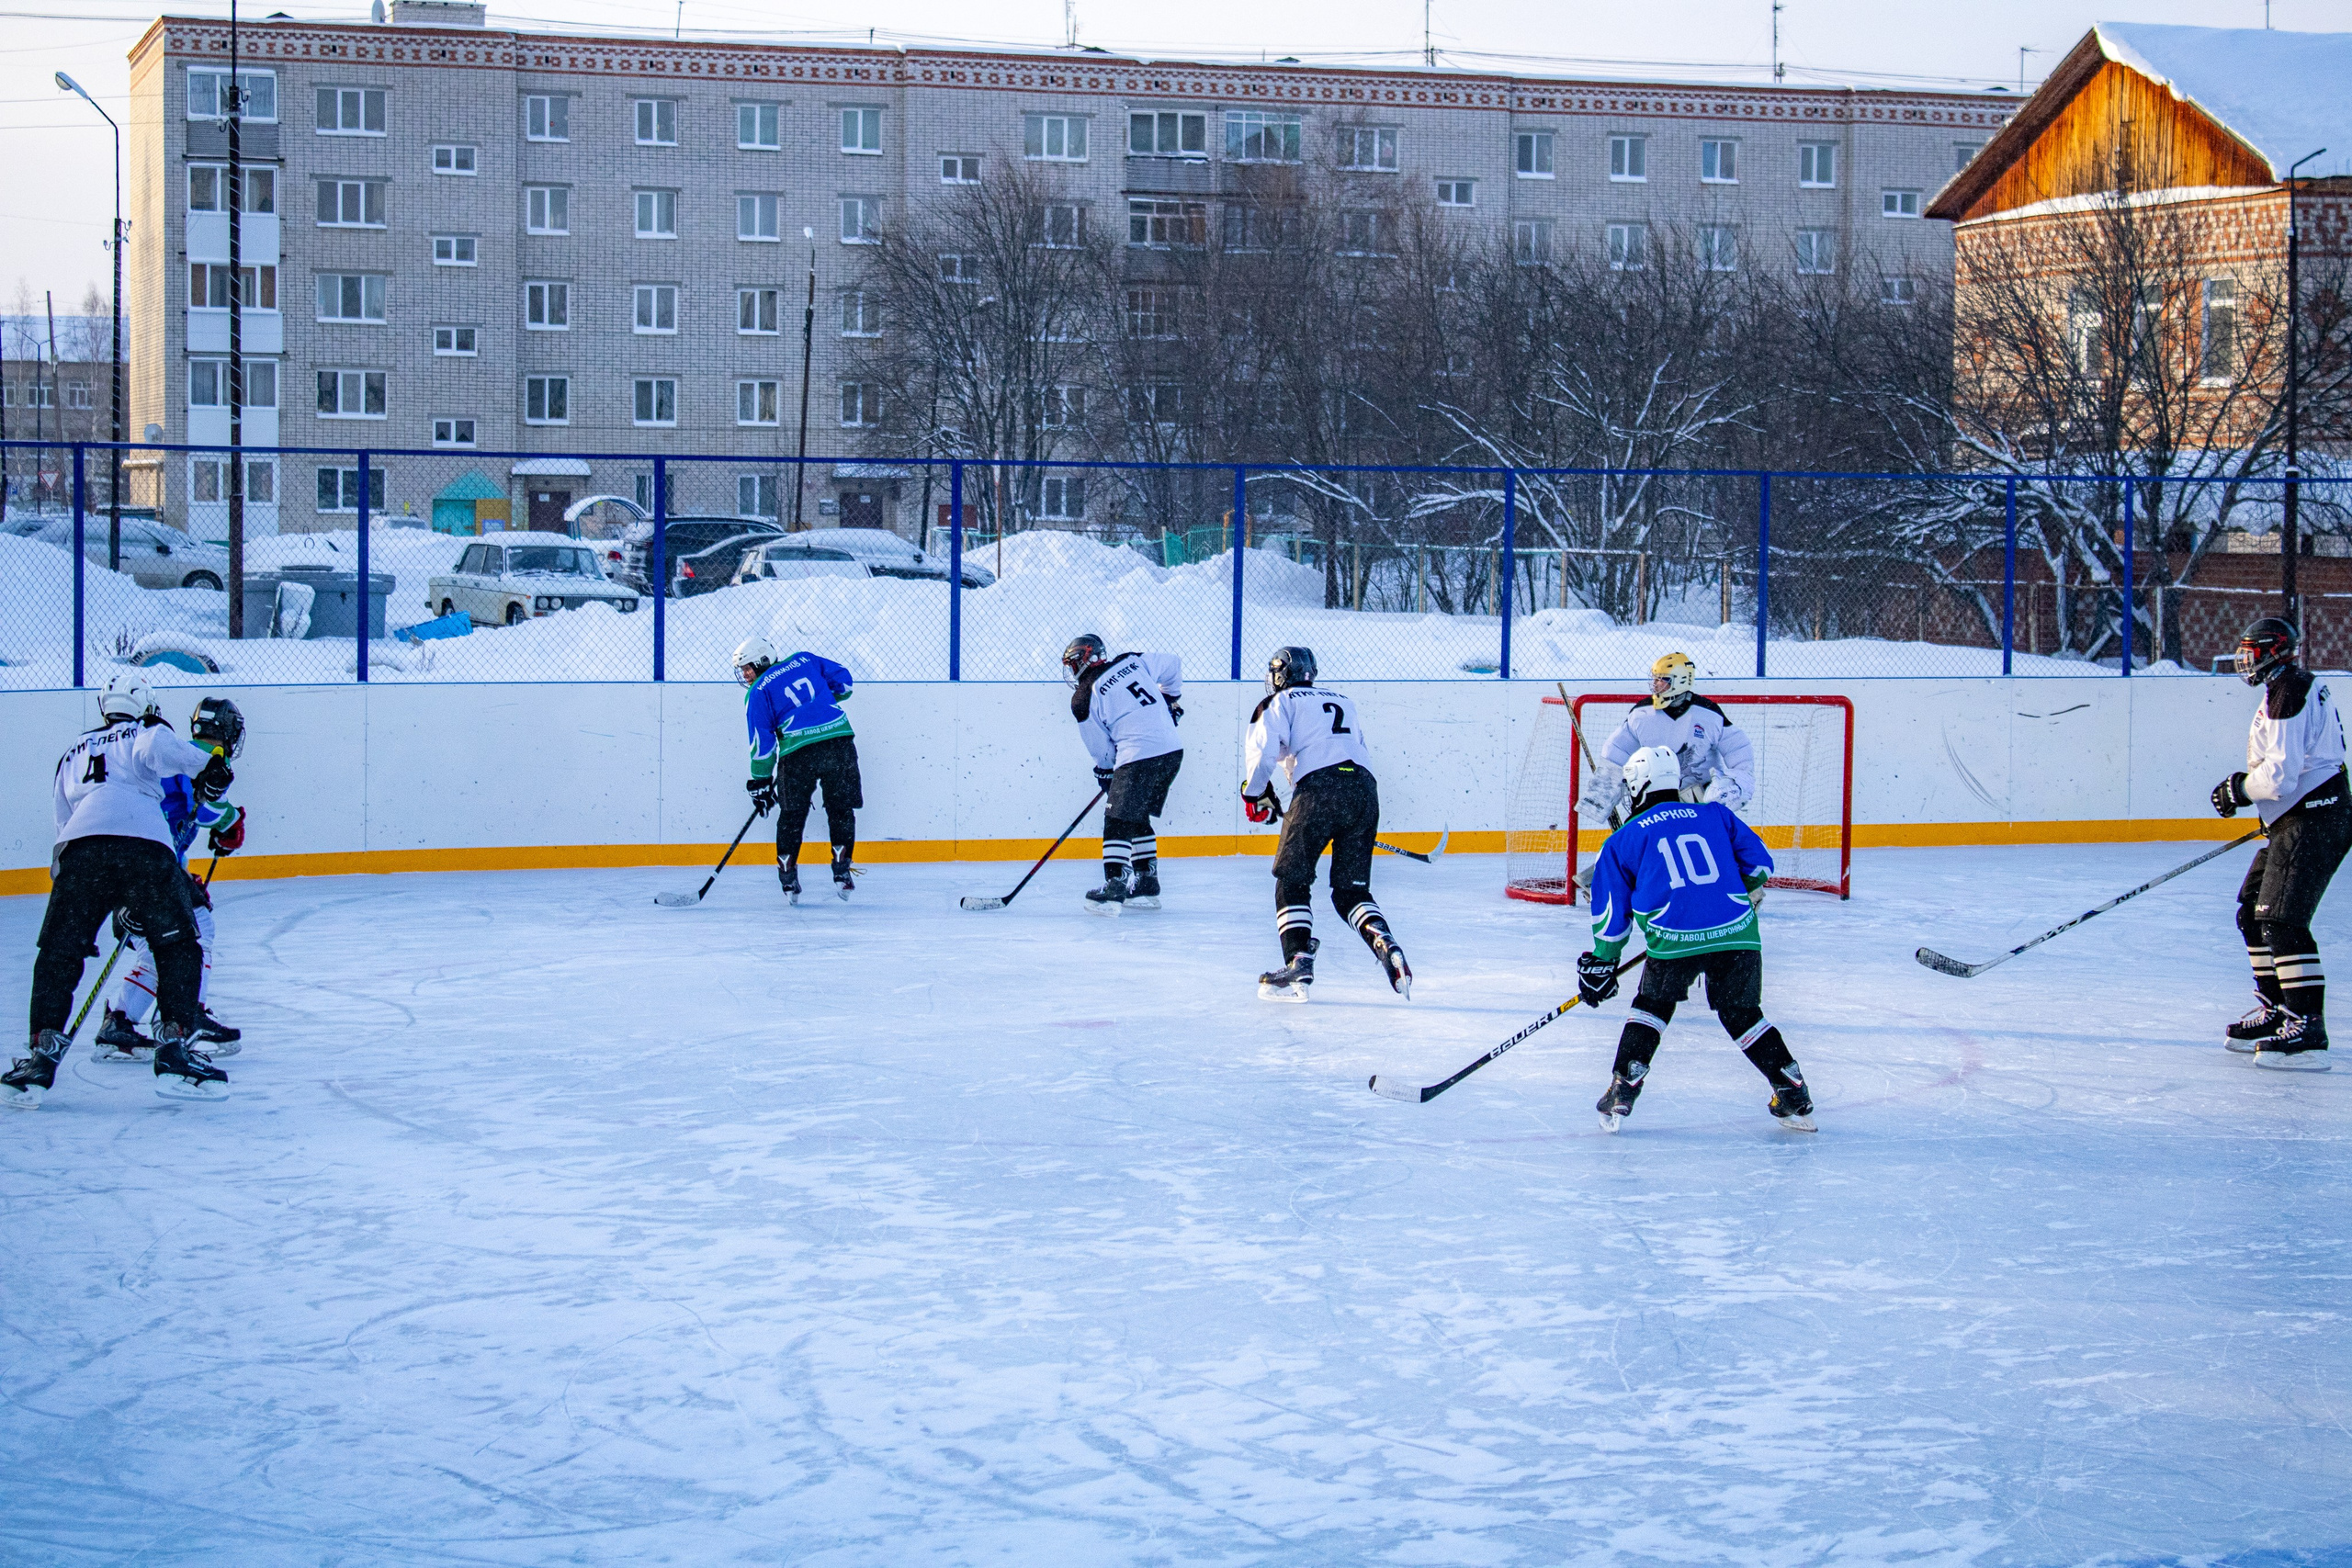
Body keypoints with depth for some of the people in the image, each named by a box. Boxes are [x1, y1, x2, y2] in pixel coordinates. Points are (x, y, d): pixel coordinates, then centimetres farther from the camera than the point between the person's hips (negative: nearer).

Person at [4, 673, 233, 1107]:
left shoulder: (73, 753, 35)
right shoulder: (146, 733, 24)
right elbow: (155, 750, -2)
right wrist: (208, 766, -10)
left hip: (79, 846, 2)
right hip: (146, 845, -2)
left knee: (58, 955, 12)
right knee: (178, 949, 14)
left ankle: (42, 1058, 0)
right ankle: (174, 1051, 4)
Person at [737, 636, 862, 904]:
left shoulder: (758, 693, 9)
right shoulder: (805, 661, 19)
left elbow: (763, 742, 5)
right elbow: (842, 679, 21)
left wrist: (760, 782, 12)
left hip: (799, 753, -3)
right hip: (840, 741, 3)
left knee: (791, 814, 14)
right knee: (841, 810, 15)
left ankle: (788, 875, 16)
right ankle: (841, 871, 9)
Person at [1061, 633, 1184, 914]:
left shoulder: (1084, 699, -2)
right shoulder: (1133, 662, 11)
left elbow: (1101, 751, 5)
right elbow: (1173, 665, 22)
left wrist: (1105, 773, 23)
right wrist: (1171, 699, 33)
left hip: (1137, 759, -7)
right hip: (1173, 752, 7)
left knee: (1119, 820, -2)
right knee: (1137, 818, 20)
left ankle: (1113, 888, -12)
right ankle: (1147, 886, 22)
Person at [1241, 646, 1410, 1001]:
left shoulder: (1279, 703, 15)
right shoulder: (1343, 702, 33)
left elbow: (1263, 751, 0)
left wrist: (1255, 795, 15)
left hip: (1319, 789, -5)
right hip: (1365, 791, 5)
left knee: (1292, 880, 4)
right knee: (1351, 889, 13)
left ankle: (1299, 965, -10)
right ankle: (1387, 947, -12)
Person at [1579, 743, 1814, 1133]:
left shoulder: (1625, 838, 14)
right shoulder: (1716, 815, 18)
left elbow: (1612, 910, 18)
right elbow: (1759, 864, 17)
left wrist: (1602, 962, 28)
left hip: (1674, 939, -2)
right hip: (1737, 932, 2)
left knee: (1653, 1006, 21)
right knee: (1742, 1013, 19)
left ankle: (1622, 1092, 13)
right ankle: (1794, 1097, 13)